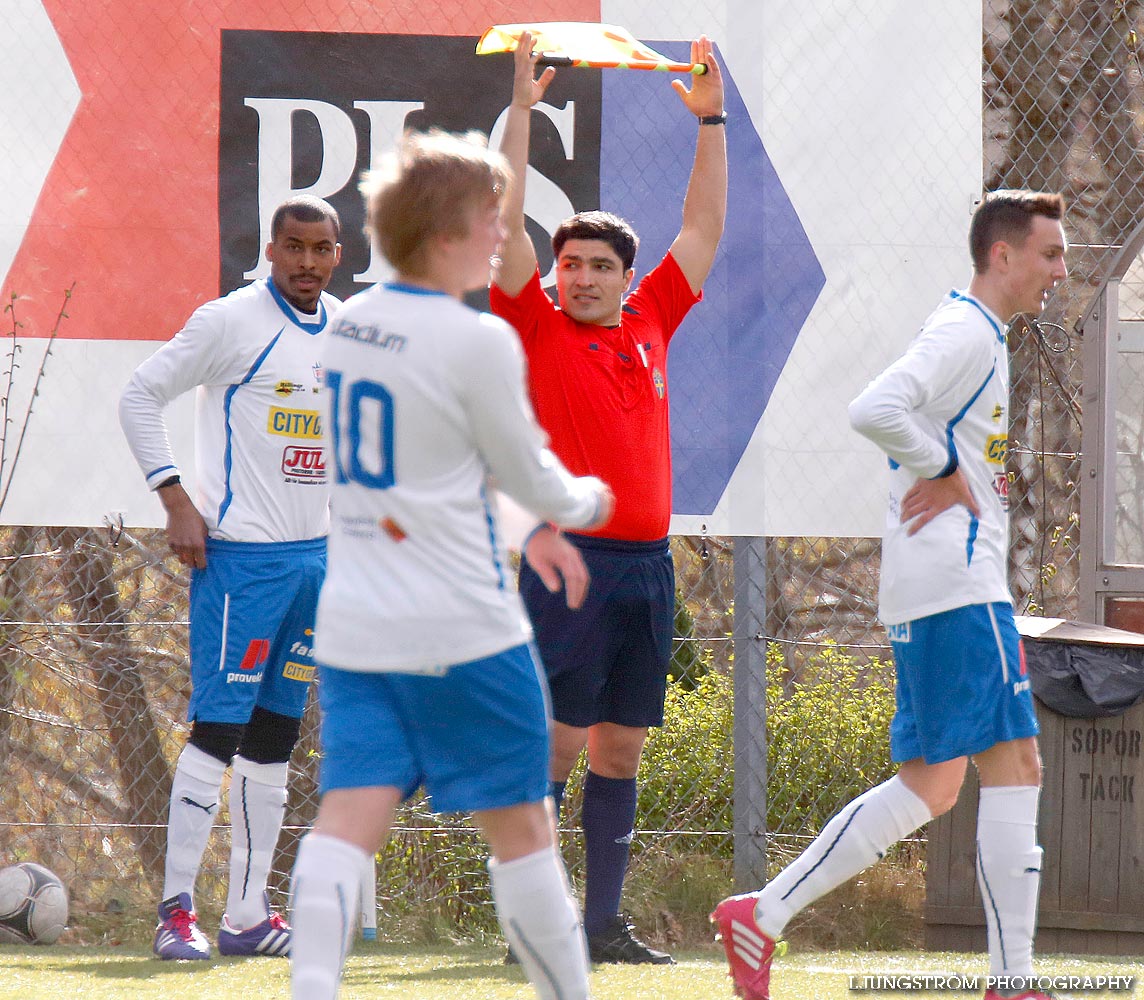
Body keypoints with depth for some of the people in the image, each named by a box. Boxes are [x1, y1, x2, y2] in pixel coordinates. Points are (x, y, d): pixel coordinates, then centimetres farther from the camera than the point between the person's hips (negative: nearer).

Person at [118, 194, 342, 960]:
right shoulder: (230, 322, -9)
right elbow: (141, 396, -6)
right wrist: (176, 500, -12)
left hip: (315, 553, 7)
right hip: (239, 552, -7)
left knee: (276, 733, 8)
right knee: (219, 725, -11)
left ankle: (248, 913, 12)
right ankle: (177, 908, -7)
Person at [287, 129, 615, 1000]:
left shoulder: (350, 325, 9)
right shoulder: (478, 341, -14)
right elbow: (530, 478, -3)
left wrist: (534, 527, 27)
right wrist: (585, 503, 20)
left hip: (351, 625, 6)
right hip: (462, 631, -6)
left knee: (349, 818, -5)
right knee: (520, 824, 7)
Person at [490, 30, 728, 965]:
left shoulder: (649, 325, 13)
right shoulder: (539, 330, 1)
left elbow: (703, 229, 21)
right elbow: (505, 222, -5)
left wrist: (711, 120, 19)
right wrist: (522, 107, -7)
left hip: (648, 565, 5)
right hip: (571, 564, -5)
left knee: (620, 753, 8)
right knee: (555, 747, -6)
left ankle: (605, 923, 11)